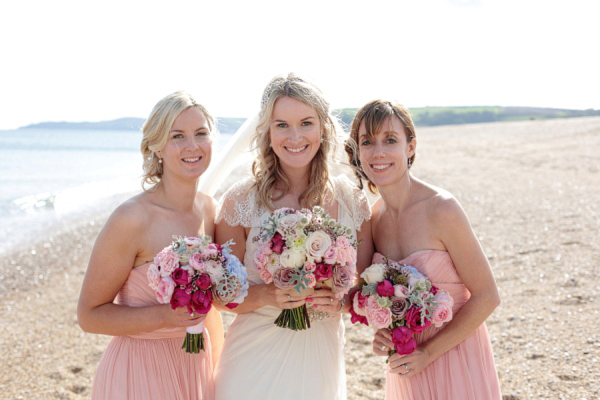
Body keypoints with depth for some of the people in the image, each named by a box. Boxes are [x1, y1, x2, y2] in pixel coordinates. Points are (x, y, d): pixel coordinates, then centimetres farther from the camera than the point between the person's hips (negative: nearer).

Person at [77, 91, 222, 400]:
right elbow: (90, 316, -14)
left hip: (196, 364, 6)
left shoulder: (209, 209, -1)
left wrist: (219, 368, 12)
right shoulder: (131, 219, -20)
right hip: (140, 372, -5)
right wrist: (165, 315, -25)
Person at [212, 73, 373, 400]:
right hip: (256, 361, -2)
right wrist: (265, 296, -23)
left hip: (322, 361, 2)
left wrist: (340, 299, -15)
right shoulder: (240, 200, -9)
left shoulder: (351, 200, -3)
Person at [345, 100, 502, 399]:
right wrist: (381, 331, -9)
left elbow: (486, 297, -16)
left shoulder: (441, 210, -21)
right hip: (407, 360, 5)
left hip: (454, 353, -5)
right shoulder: (374, 216, -3)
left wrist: (428, 352, -16)